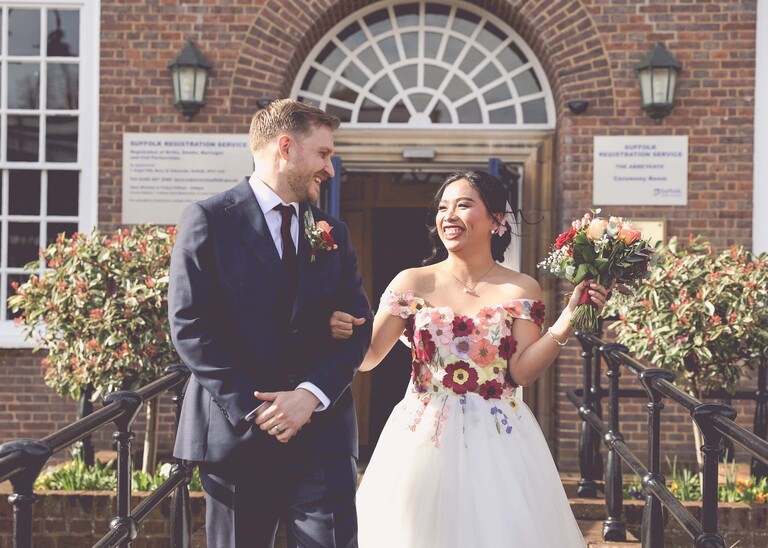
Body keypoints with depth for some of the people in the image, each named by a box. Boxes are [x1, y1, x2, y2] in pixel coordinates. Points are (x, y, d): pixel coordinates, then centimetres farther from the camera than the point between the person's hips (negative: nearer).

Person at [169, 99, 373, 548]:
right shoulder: (209, 221, -2)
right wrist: (252, 408, -13)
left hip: (322, 431, 3)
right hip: (236, 434, -3)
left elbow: (359, 326, 7)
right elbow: (190, 325, -8)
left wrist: (310, 395, -10)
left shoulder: (334, 233, 13)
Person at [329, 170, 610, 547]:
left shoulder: (521, 289, 0)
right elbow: (367, 357, -1)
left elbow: (523, 371, -7)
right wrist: (341, 330, -22)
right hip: (422, 437, 1)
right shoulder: (412, 283, 1)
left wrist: (569, 319, -17)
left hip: (497, 441, 0)